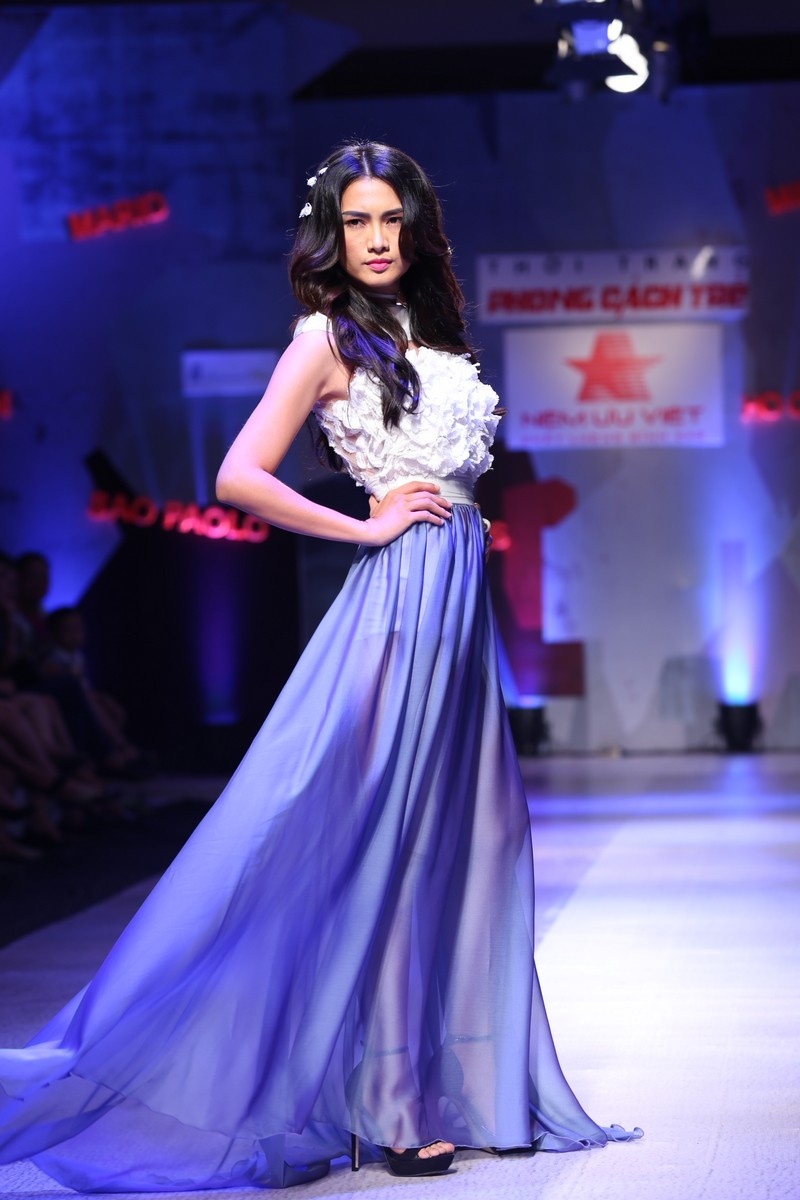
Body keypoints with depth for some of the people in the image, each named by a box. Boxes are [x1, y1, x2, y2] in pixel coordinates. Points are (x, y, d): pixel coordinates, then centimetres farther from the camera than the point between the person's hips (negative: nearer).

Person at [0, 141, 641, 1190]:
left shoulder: (425, 331, 17)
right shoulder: (329, 336, -5)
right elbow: (240, 479, -14)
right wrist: (367, 527, -9)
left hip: (460, 596, 8)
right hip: (401, 593, -8)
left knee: (466, 838, 8)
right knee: (381, 843, -5)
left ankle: (458, 1081, 16)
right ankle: (389, 1105, 1)